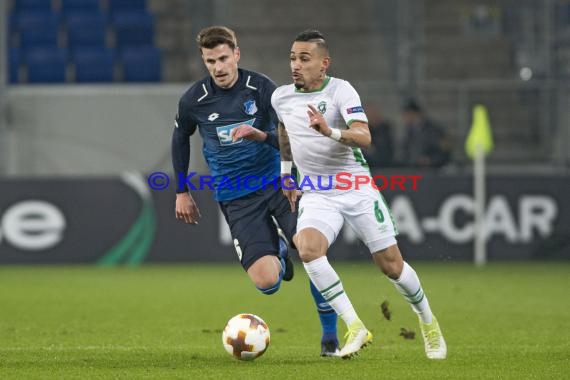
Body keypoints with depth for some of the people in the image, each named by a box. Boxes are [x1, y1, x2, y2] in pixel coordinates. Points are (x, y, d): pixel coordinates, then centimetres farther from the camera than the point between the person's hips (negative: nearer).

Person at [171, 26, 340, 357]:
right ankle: (277, 250, 25)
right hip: (236, 198, 0)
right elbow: (181, 138, 17)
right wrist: (182, 192, 18)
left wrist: (258, 134, -29)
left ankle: (330, 336, 2)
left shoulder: (261, 87, -7)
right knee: (267, 283, -16)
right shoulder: (194, 101, -3)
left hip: (276, 181, 0)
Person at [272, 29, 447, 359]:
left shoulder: (340, 90, -13)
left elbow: (364, 137, -27)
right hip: (316, 195, 3)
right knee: (308, 248, -28)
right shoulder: (281, 97, 3)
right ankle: (355, 328, -24)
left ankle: (428, 323, 29)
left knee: (392, 266, 0)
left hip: (357, 189, -3)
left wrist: (330, 132, -44)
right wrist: (286, 174, 27)